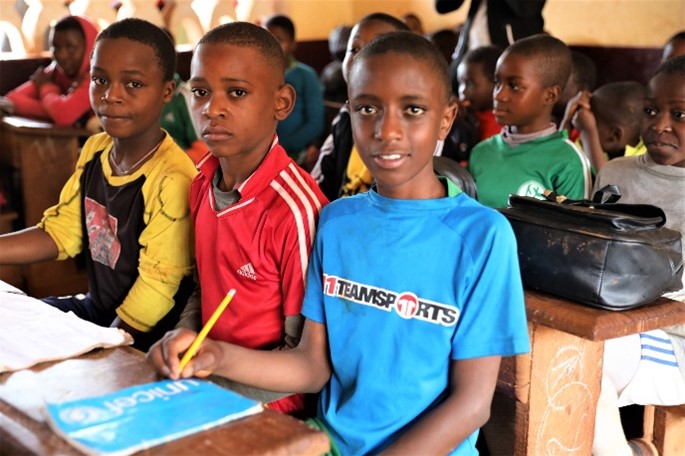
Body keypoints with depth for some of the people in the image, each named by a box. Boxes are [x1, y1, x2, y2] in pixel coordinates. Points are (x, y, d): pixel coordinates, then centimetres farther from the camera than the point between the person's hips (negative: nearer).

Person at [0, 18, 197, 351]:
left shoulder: (171, 180, -24)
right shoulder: (94, 150, 2)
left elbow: (157, 286, -22)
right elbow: (60, 233, 5)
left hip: (149, 335, -8)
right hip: (96, 308, 8)